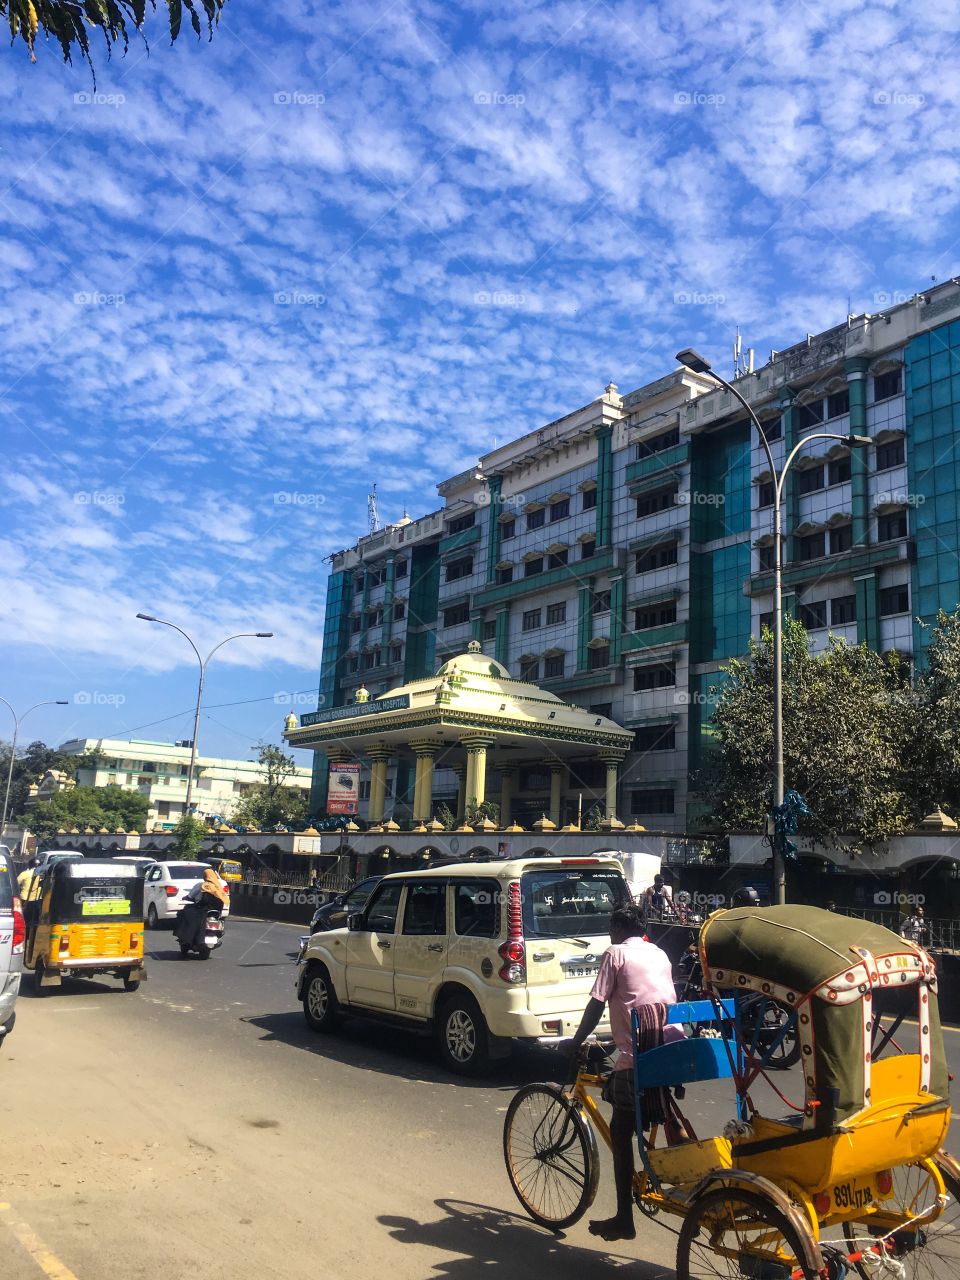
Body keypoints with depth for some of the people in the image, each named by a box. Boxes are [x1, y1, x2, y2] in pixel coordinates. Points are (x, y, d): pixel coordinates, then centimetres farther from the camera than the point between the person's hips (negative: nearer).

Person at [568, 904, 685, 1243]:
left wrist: (575, 1043, 9)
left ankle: (624, 1220, 7)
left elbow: (596, 1005, -2)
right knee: (671, 1122, 26)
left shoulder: (615, 954, 2)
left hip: (635, 1056, -6)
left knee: (621, 1133, 6)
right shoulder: (660, 955, 19)